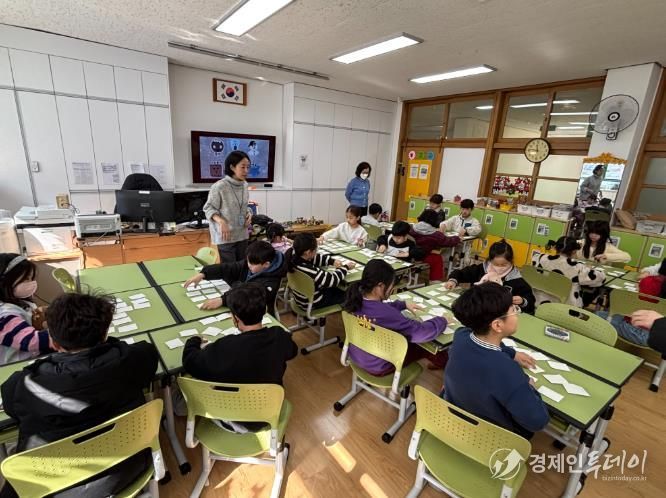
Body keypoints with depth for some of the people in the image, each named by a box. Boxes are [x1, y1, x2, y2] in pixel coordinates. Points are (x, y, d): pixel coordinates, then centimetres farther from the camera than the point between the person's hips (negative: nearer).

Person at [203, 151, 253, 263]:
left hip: (242, 234, 6)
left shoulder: (244, 185, 4)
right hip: (226, 236, -6)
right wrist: (221, 221, -26)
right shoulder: (219, 186, -17)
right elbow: (209, 208, -10)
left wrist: (249, 214, -3)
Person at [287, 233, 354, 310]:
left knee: (336, 289, 27)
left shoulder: (293, 257, -15)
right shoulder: (310, 271, -40)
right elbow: (333, 279, -25)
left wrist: (332, 261, -10)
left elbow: (316, 259, 2)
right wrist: (345, 267, -9)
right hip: (312, 303, -8)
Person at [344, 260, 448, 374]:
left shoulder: (356, 299, -15)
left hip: (356, 355, 7)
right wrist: (442, 320, -9)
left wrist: (404, 304, 7)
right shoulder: (386, 314, -38)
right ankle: (441, 363, 46)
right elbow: (423, 332, -27)